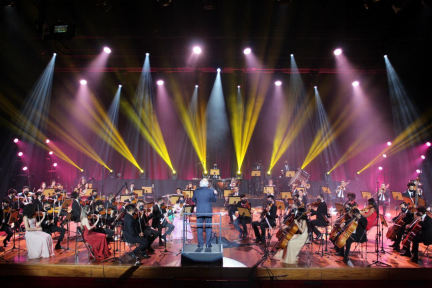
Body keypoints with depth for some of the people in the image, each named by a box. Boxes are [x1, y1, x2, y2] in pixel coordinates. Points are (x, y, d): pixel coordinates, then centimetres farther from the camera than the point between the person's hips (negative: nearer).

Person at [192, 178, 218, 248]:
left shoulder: (197, 191, -2)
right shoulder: (210, 191, -7)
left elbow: (193, 200, 10)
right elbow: (214, 200, 4)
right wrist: (215, 193, 20)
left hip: (199, 212, 1)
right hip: (208, 212, -1)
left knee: (199, 227, 9)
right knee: (208, 227, 7)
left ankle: (200, 244, 11)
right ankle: (208, 244, 8)